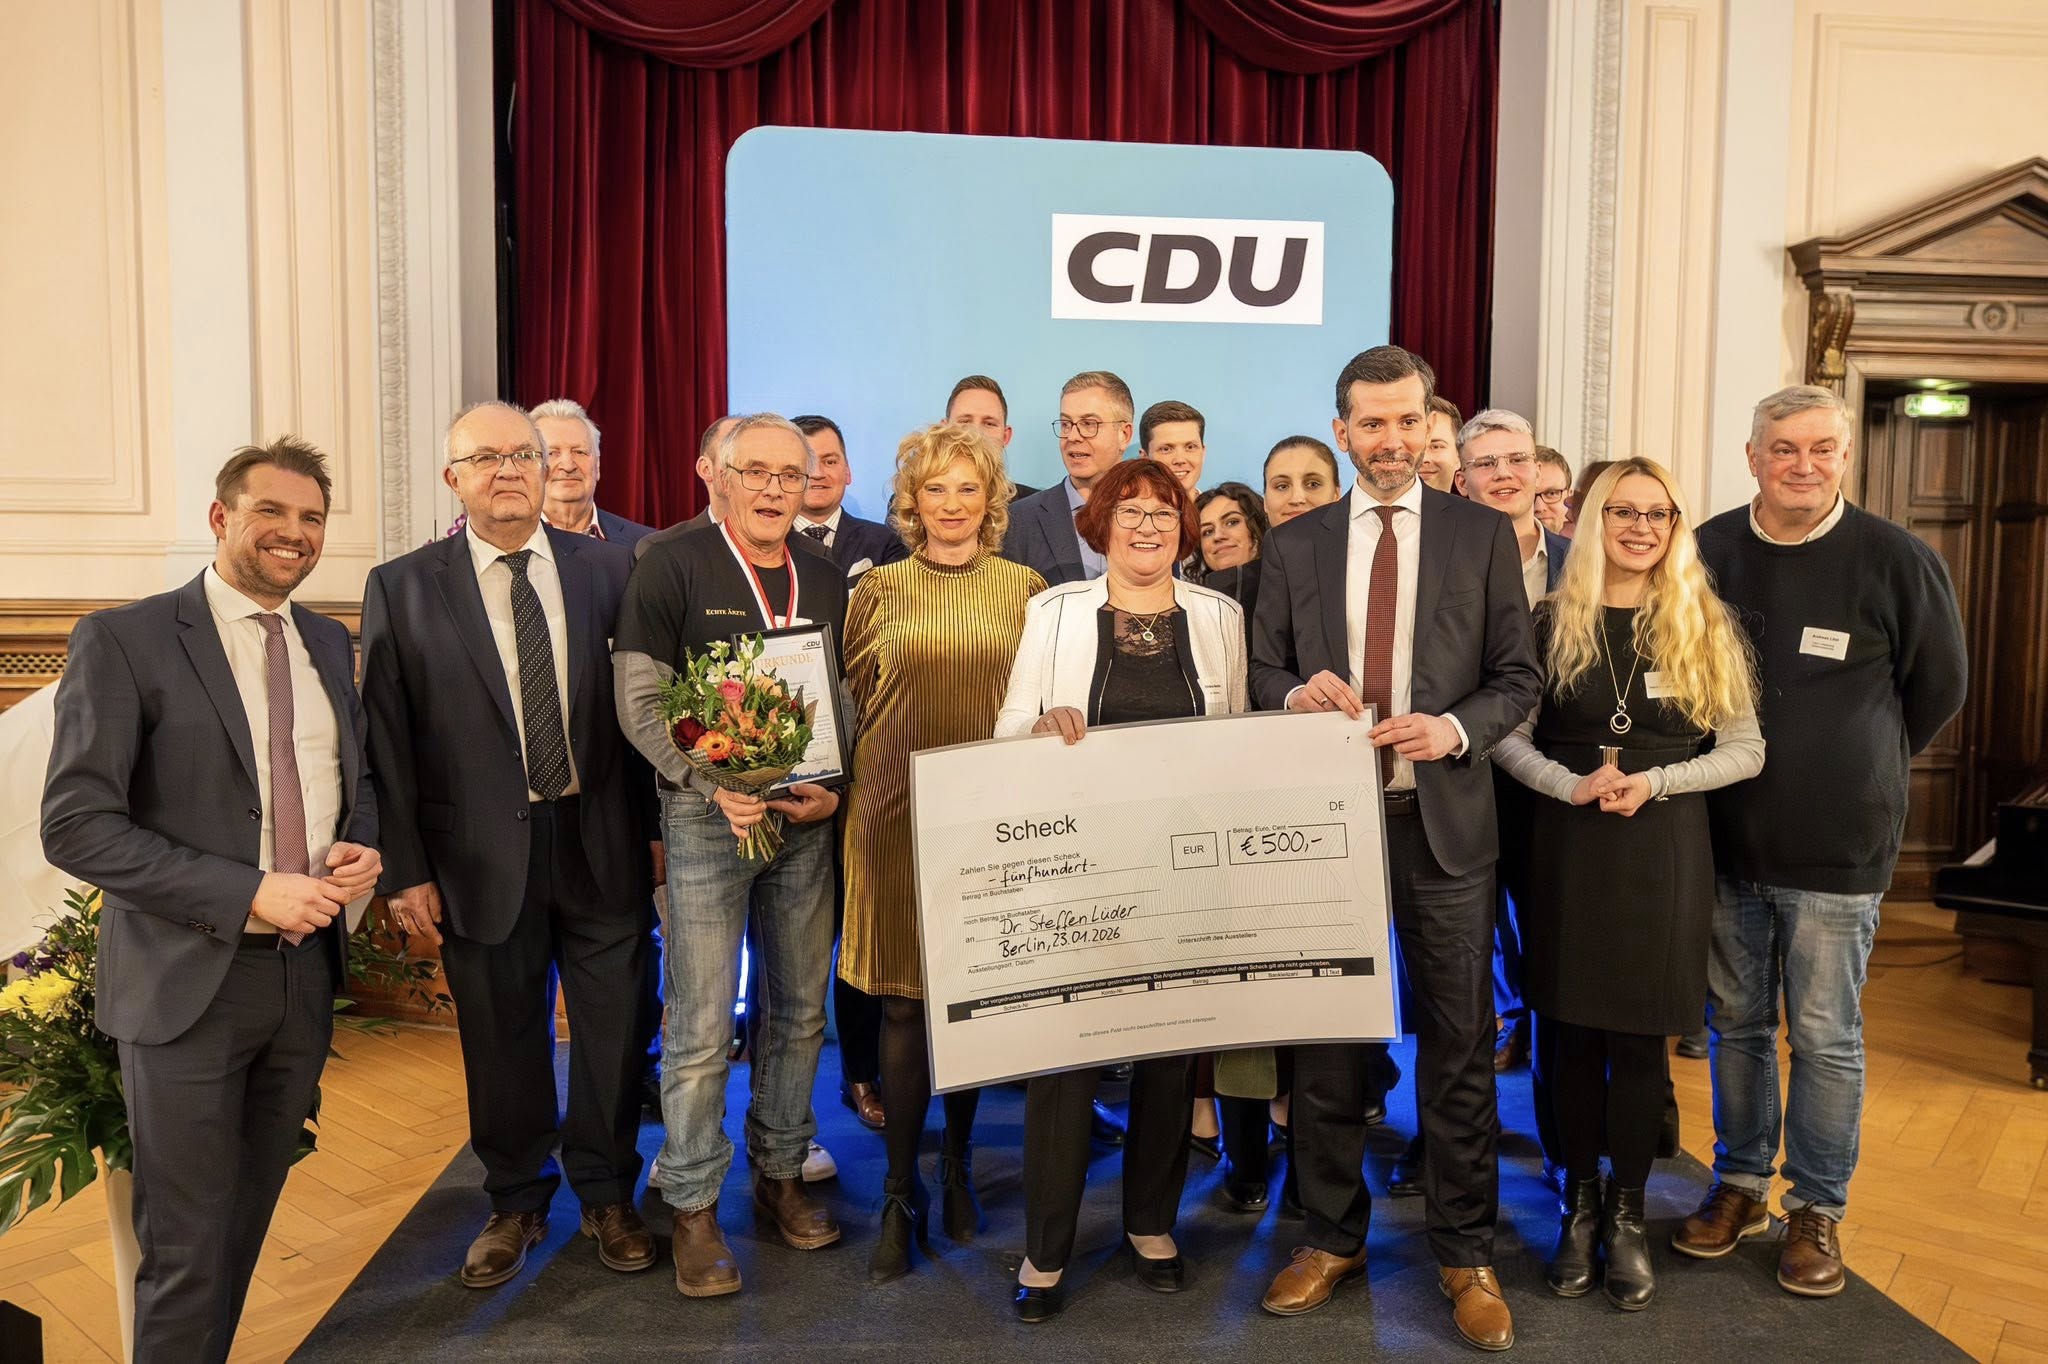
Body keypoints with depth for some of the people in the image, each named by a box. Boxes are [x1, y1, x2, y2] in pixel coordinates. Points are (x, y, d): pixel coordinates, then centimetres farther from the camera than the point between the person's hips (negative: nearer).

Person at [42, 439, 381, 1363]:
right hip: (190, 980, -5)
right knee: (187, 1245, 7)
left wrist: (363, 849, -4)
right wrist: (249, 895, -21)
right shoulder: (123, 640, -9)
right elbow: (76, 827, -14)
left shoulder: (329, 643, 8)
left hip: (307, 972, 5)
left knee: (248, 1222, 19)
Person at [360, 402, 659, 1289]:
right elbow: (387, 739, -2)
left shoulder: (608, 569, 1)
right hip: (483, 856, -1)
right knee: (503, 1044, 14)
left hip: (602, 847, 1)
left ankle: (607, 1196, 35)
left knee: (614, 1035, 12)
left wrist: (657, 825, 1)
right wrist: (405, 868, -5)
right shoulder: (402, 588, -1)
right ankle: (516, 1204, 37)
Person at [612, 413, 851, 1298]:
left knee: (800, 1008, 12)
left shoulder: (828, 582, 9)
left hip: (807, 818, 4)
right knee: (701, 1024, 0)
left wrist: (834, 789, -5)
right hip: (707, 816, -4)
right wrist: (715, 786, -18)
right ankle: (693, 1206, 16)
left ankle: (780, 1172, 30)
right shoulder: (673, 567, -4)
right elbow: (639, 702, -8)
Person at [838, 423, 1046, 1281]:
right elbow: (852, 698, 9)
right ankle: (900, 1194, 15)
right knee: (904, 1003, 1)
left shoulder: (1026, 588, 5)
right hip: (896, 815, -1)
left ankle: (958, 1165, 29)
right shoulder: (879, 590, 4)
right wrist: (848, 791, 1)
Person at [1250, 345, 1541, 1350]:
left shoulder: (1483, 535, 3)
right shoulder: (1293, 544, 7)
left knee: (1458, 1049, 7)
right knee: (1325, 1039, 11)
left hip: (1442, 821, -1)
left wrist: (1456, 728, -16)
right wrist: (1296, 693, -14)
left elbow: (1520, 675, 2)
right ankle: (1333, 1238, 28)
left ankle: (1465, 1255, 24)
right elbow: (1263, 672, 8)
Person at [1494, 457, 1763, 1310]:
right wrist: (1570, 785, -16)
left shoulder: (1705, 628, 2)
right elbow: (1508, 735, 1)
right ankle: (1580, 1205, 24)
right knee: (1571, 1033, 7)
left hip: (1664, 847, 0)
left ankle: (1628, 1215, 22)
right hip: (1567, 844, 0)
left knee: (1637, 1038, 5)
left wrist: (1655, 780, -13)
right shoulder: (1552, 622, 2)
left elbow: (1746, 749, 1)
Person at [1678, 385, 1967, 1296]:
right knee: (1736, 1023, 14)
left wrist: (1857, 771, 9)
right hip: (1725, 838, 3)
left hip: (1837, 845, -2)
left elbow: (1938, 688, 4)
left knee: (1825, 1036, 8)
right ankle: (1741, 1184, 31)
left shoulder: (1897, 559, -8)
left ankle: (1818, 1209, 25)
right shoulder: (1710, 552, -1)